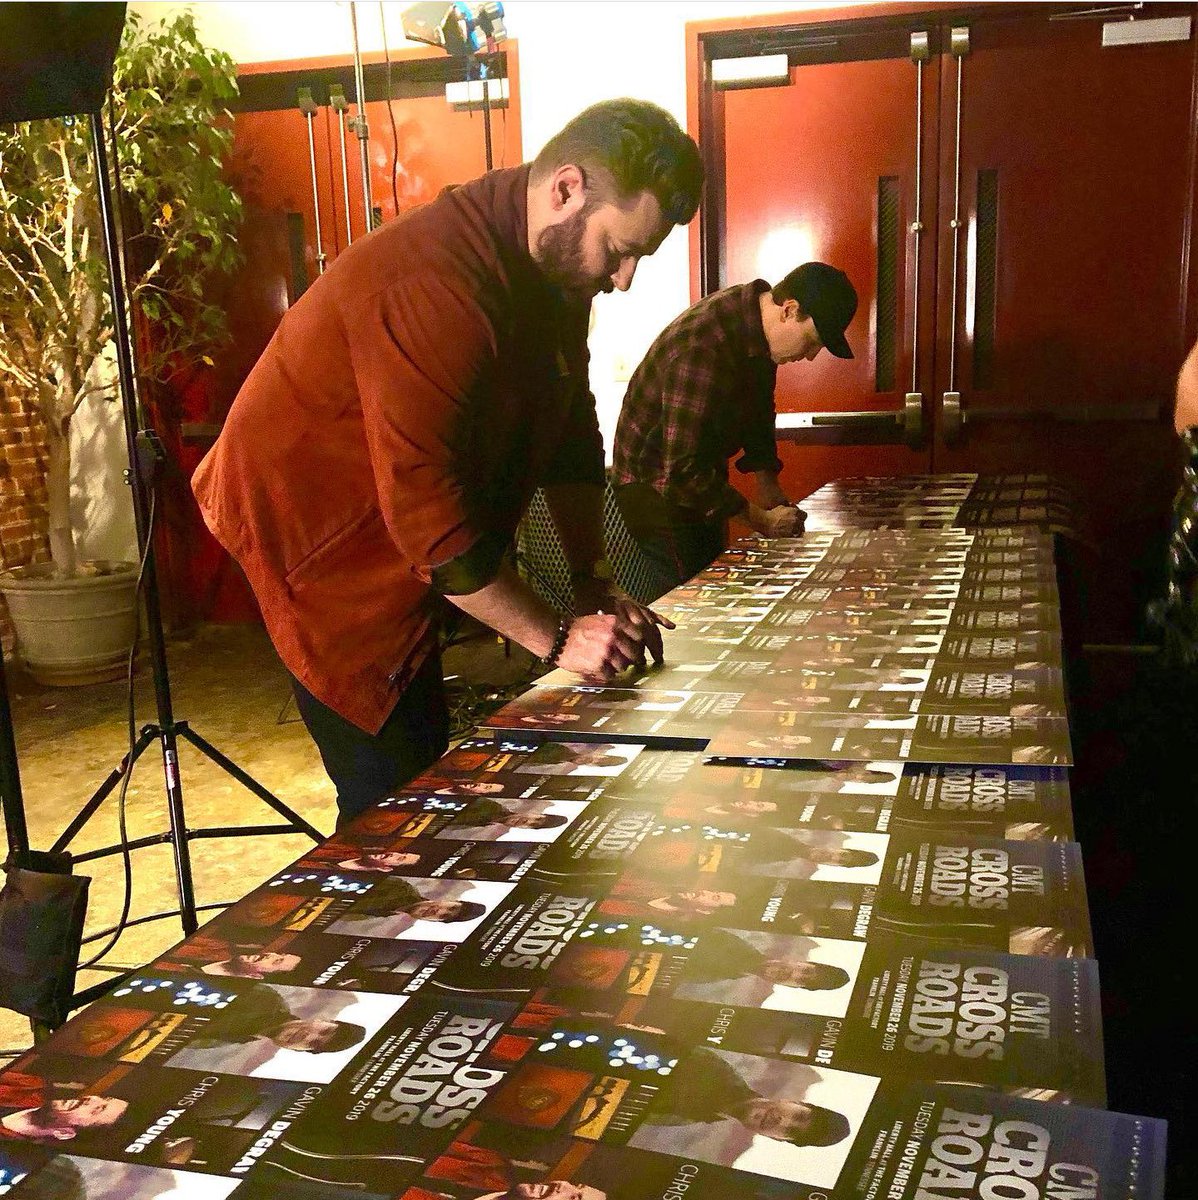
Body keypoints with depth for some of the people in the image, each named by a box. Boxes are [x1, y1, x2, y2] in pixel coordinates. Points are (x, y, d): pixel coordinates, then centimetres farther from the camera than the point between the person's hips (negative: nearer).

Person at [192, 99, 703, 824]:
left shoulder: (558, 266, 0)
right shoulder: (433, 286, -31)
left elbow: (569, 434, 7)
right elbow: (429, 515, -31)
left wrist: (596, 585, -1)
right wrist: (556, 639, -24)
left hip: (397, 547, 9)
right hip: (319, 543, -9)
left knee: (425, 762, 14)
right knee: (392, 795, -7)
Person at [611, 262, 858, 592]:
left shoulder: (758, 326, -4)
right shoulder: (702, 348, -33)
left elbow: (758, 408, 14)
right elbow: (684, 471, -33)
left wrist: (768, 483, 6)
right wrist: (759, 519, -25)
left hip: (698, 477, 9)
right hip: (656, 486, -9)